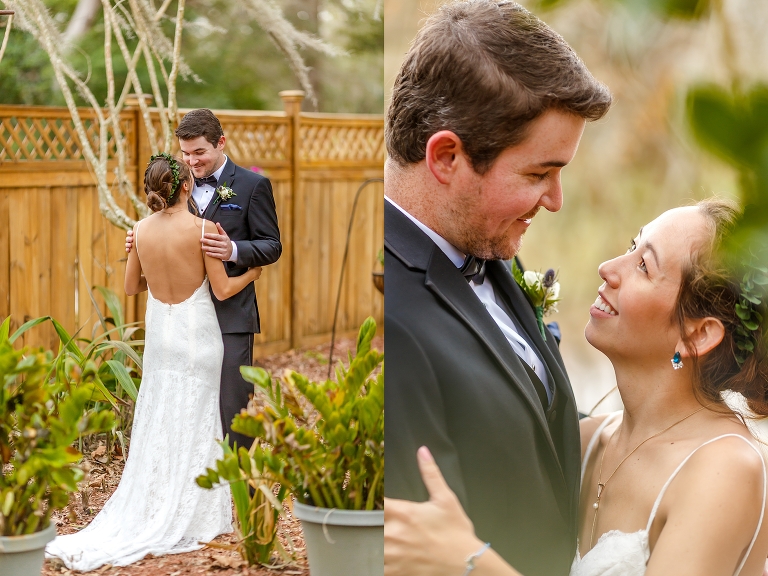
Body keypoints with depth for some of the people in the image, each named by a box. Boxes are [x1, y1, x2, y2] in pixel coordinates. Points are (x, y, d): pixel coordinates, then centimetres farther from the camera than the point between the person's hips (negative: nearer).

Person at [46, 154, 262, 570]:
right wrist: (252, 273, 8)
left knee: (157, 423, 14)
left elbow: (131, 286, 8)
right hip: (196, 332, -4)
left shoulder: (141, 230, -3)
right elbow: (223, 290, -12)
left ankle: (148, 509, 18)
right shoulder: (203, 229, -17)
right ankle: (187, 516, 13)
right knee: (194, 424, 6)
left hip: (159, 331, 4)